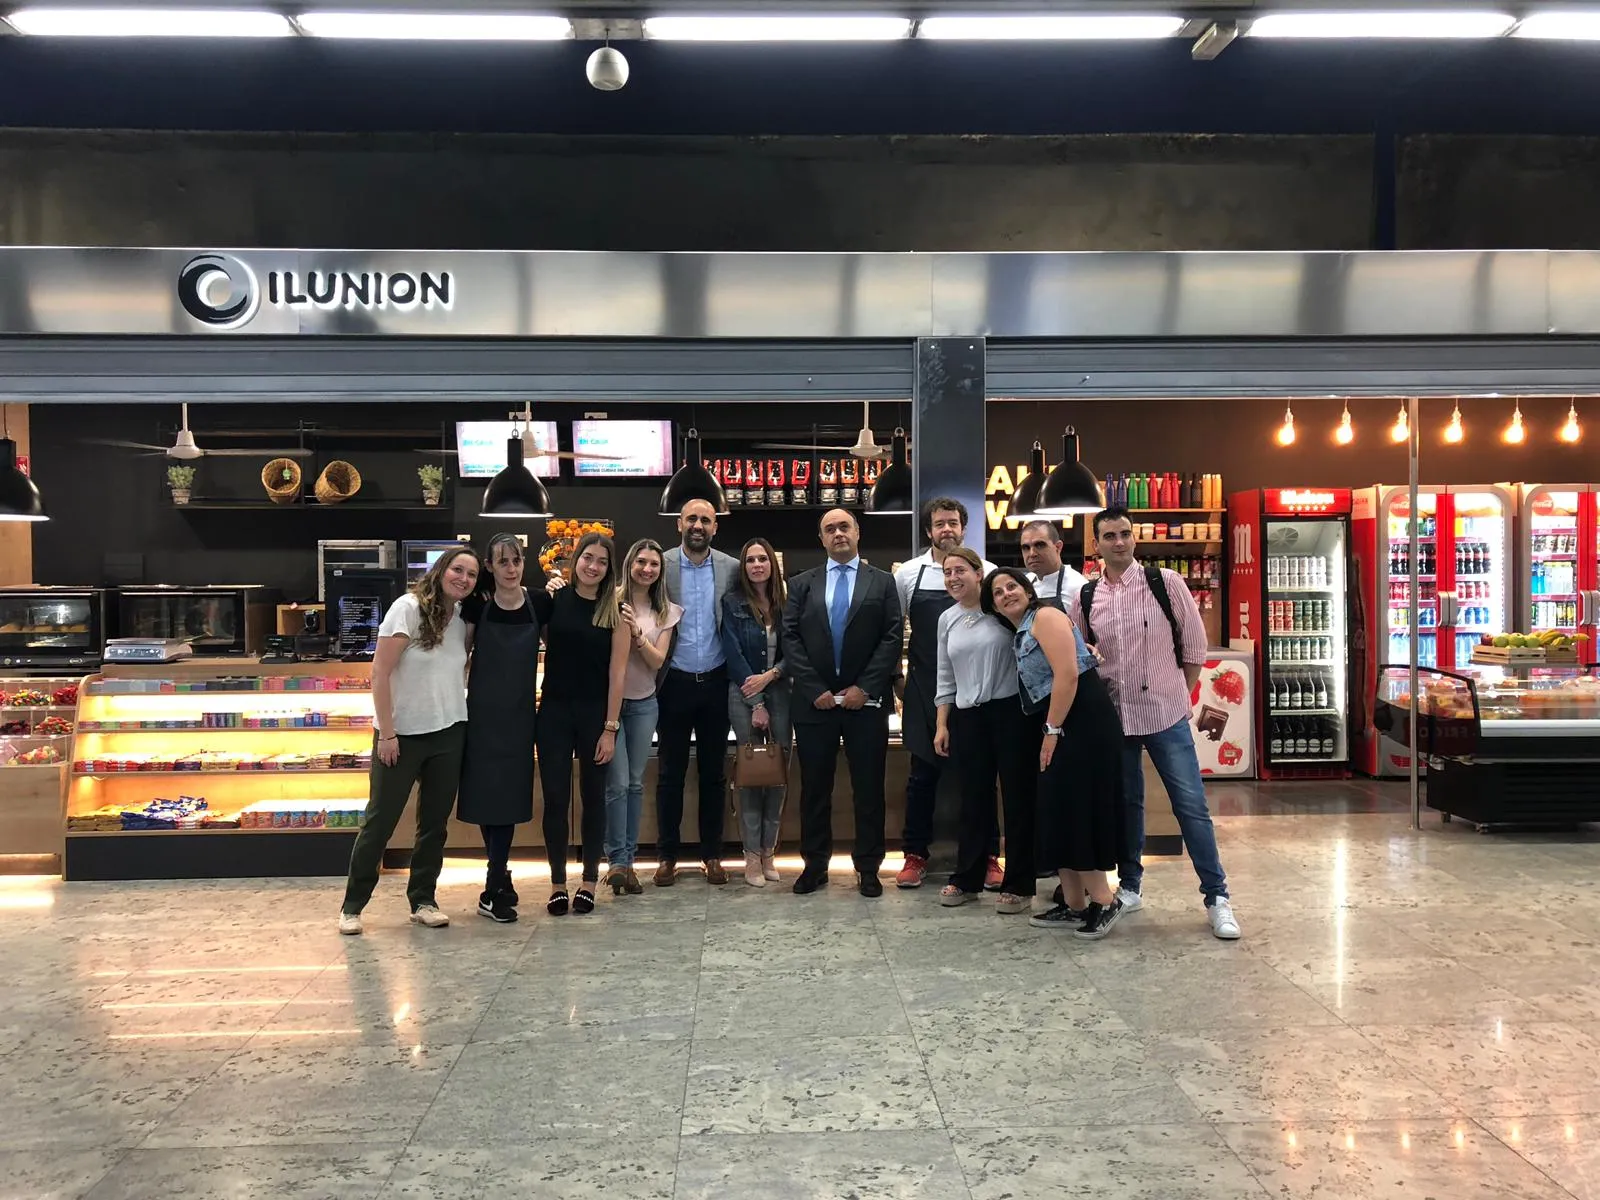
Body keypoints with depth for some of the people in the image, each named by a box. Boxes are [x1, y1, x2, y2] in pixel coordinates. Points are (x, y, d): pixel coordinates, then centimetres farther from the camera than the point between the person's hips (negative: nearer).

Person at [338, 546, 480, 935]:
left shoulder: (463, 619, 6)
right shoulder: (408, 608, -11)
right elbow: (380, 673, -13)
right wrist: (386, 732, -16)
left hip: (449, 734, 5)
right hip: (402, 734, -5)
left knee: (435, 822, 10)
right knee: (380, 820, 2)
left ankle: (423, 900, 22)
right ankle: (352, 905, 15)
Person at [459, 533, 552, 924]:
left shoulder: (539, 603, -2)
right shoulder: (476, 604, -6)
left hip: (520, 712, 1)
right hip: (482, 711, -1)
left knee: (509, 794, 3)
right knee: (487, 792, 1)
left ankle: (494, 890, 13)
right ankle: (500, 883, 17)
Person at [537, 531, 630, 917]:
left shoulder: (615, 613, -1)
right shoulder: (553, 600, 0)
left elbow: (617, 672, -3)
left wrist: (610, 728, -8)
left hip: (596, 713, 0)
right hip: (555, 711, 0)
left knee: (593, 796, 9)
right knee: (555, 797, 2)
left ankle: (589, 881, 20)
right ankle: (557, 882, 13)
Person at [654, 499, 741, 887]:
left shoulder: (732, 569, 1)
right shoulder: (660, 567, -2)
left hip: (715, 682, 1)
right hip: (674, 682, -1)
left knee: (713, 772, 10)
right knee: (670, 773, 6)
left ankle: (712, 854, 20)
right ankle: (667, 855, 16)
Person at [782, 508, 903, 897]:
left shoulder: (882, 582, 7)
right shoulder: (802, 584, 9)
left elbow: (892, 639, -1)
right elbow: (790, 639, 2)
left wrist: (865, 688, -10)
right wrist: (814, 690, -8)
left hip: (865, 700, -1)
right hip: (814, 700, 1)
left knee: (869, 788, 4)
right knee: (814, 787, 7)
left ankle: (868, 868, 13)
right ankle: (815, 865, 18)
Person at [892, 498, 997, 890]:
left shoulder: (986, 573, -1)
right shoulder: (908, 574, 2)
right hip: (924, 690, 1)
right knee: (922, 773, 8)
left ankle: (988, 857, 18)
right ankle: (915, 855, 20)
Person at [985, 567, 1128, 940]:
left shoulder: (1045, 617, -8)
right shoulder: (1019, 636, 20)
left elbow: (1068, 674, -18)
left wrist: (1053, 731, -16)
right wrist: (1048, 733, 10)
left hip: (1083, 723, -10)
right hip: (1058, 728, 10)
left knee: (1077, 810, -8)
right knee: (1059, 813, 10)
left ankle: (1104, 900, 2)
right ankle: (1074, 905, 17)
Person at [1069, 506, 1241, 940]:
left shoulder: (1165, 583, -6)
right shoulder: (1086, 598, 2)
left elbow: (1195, 646, 1)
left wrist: (1177, 694, 3)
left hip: (1165, 713, -3)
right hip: (1114, 714, 3)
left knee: (1191, 804, -3)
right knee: (1126, 803, 13)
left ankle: (1217, 896, 7)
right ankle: (1130, 885, 28)